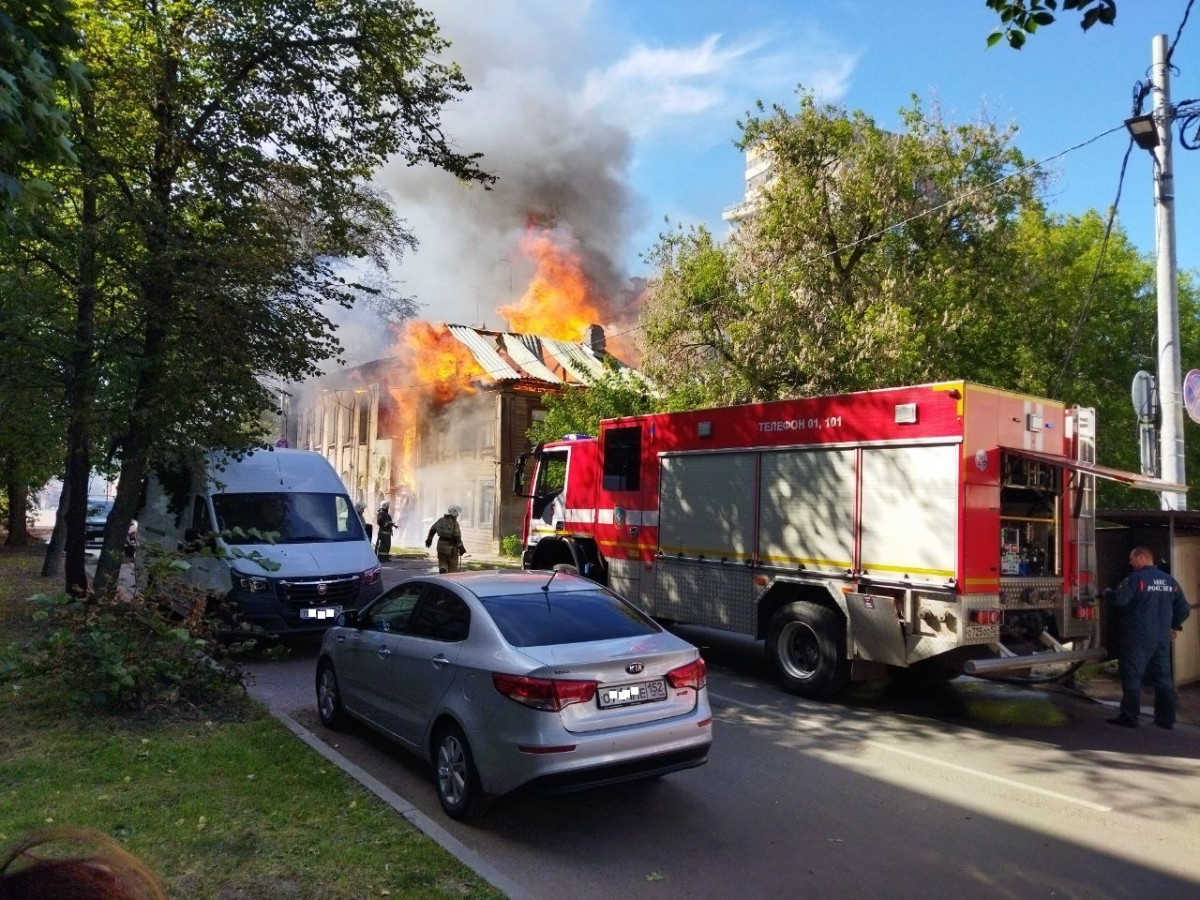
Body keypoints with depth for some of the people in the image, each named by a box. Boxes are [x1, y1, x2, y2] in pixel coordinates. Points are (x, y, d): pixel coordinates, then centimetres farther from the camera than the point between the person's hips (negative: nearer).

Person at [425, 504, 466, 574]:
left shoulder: (441, 520, 4)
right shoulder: (454, 523, -15)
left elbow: (432, 529, 15)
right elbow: (457, 537, -18)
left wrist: (429, 539, 30)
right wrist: (461, 547, -9)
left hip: (441, 545, 5)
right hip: (451, 547, -5)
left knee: (442, 562, 17)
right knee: (453, 566, 9)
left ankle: (442, 570, -10)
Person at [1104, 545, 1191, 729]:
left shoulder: (1136, 579, -13)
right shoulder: (1169, 581, 8)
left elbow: (1119, 600, -21)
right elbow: (1183, 608, 12)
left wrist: (1108, 592, -1)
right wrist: (1175, 626, 25)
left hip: (1138, 639, -7)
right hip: (1162, 639, 7)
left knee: (1132, 677, 0)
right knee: (1163, 678, 13)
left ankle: (1129, 717, 3)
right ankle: (1166, 719, 17)